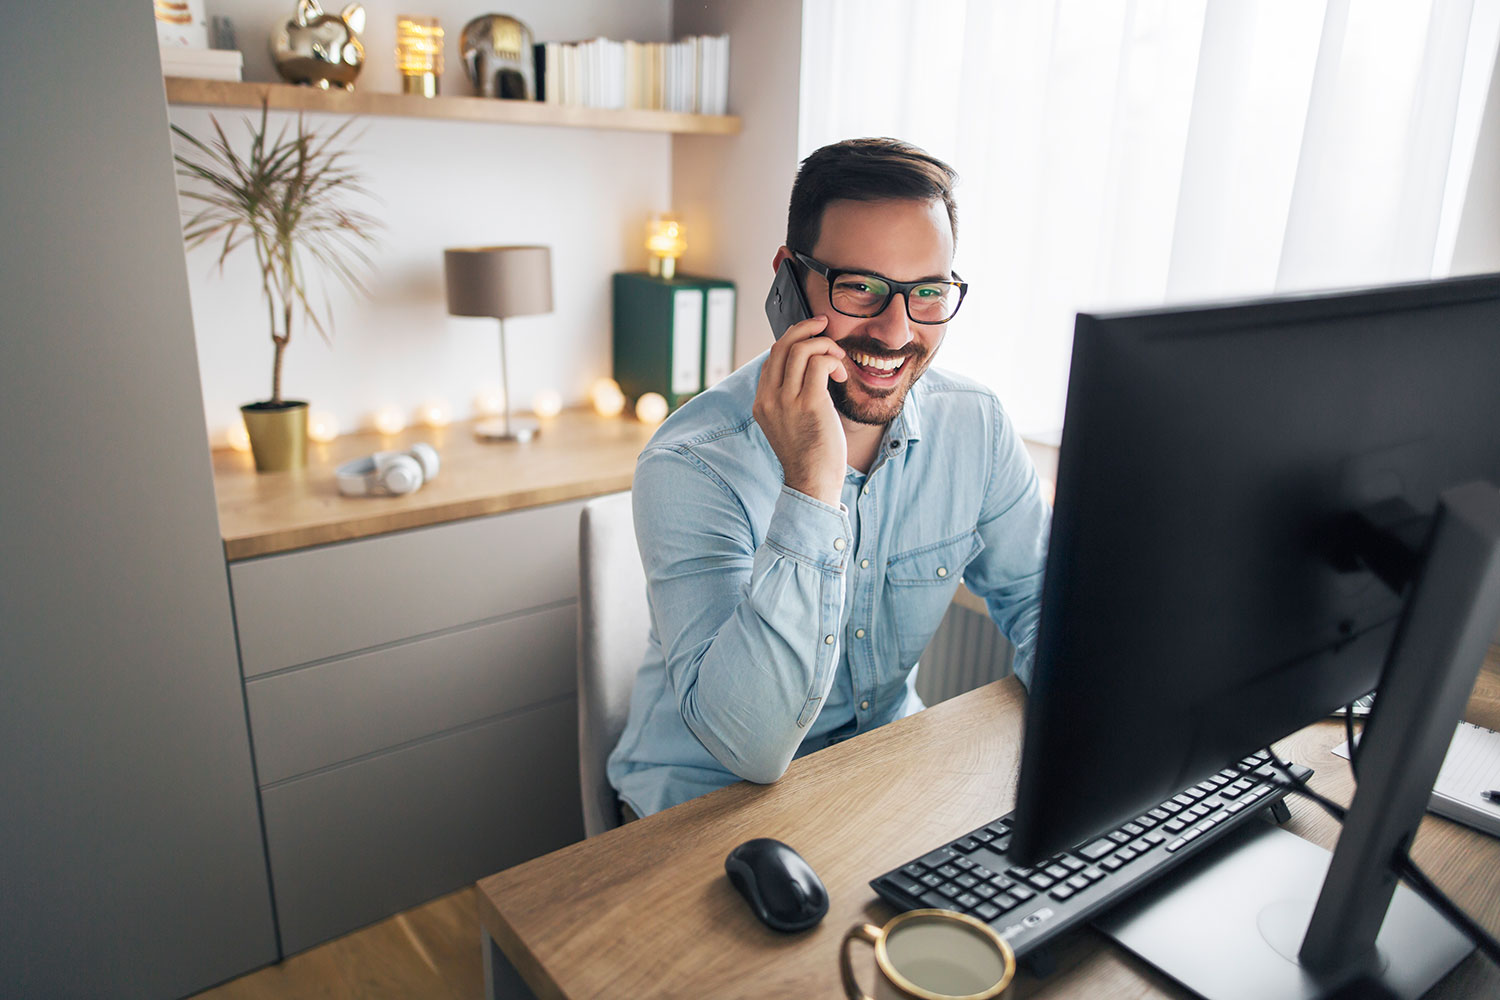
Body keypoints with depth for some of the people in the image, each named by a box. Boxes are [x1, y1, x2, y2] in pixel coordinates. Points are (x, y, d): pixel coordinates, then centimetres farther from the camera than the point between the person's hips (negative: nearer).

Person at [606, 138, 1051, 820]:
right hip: (706, 804, -4)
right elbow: (750, 745, -30)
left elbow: (1038, 601, 4)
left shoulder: (977, 427, -9)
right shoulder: (691, 466, -25)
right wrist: (810, 488, -39)